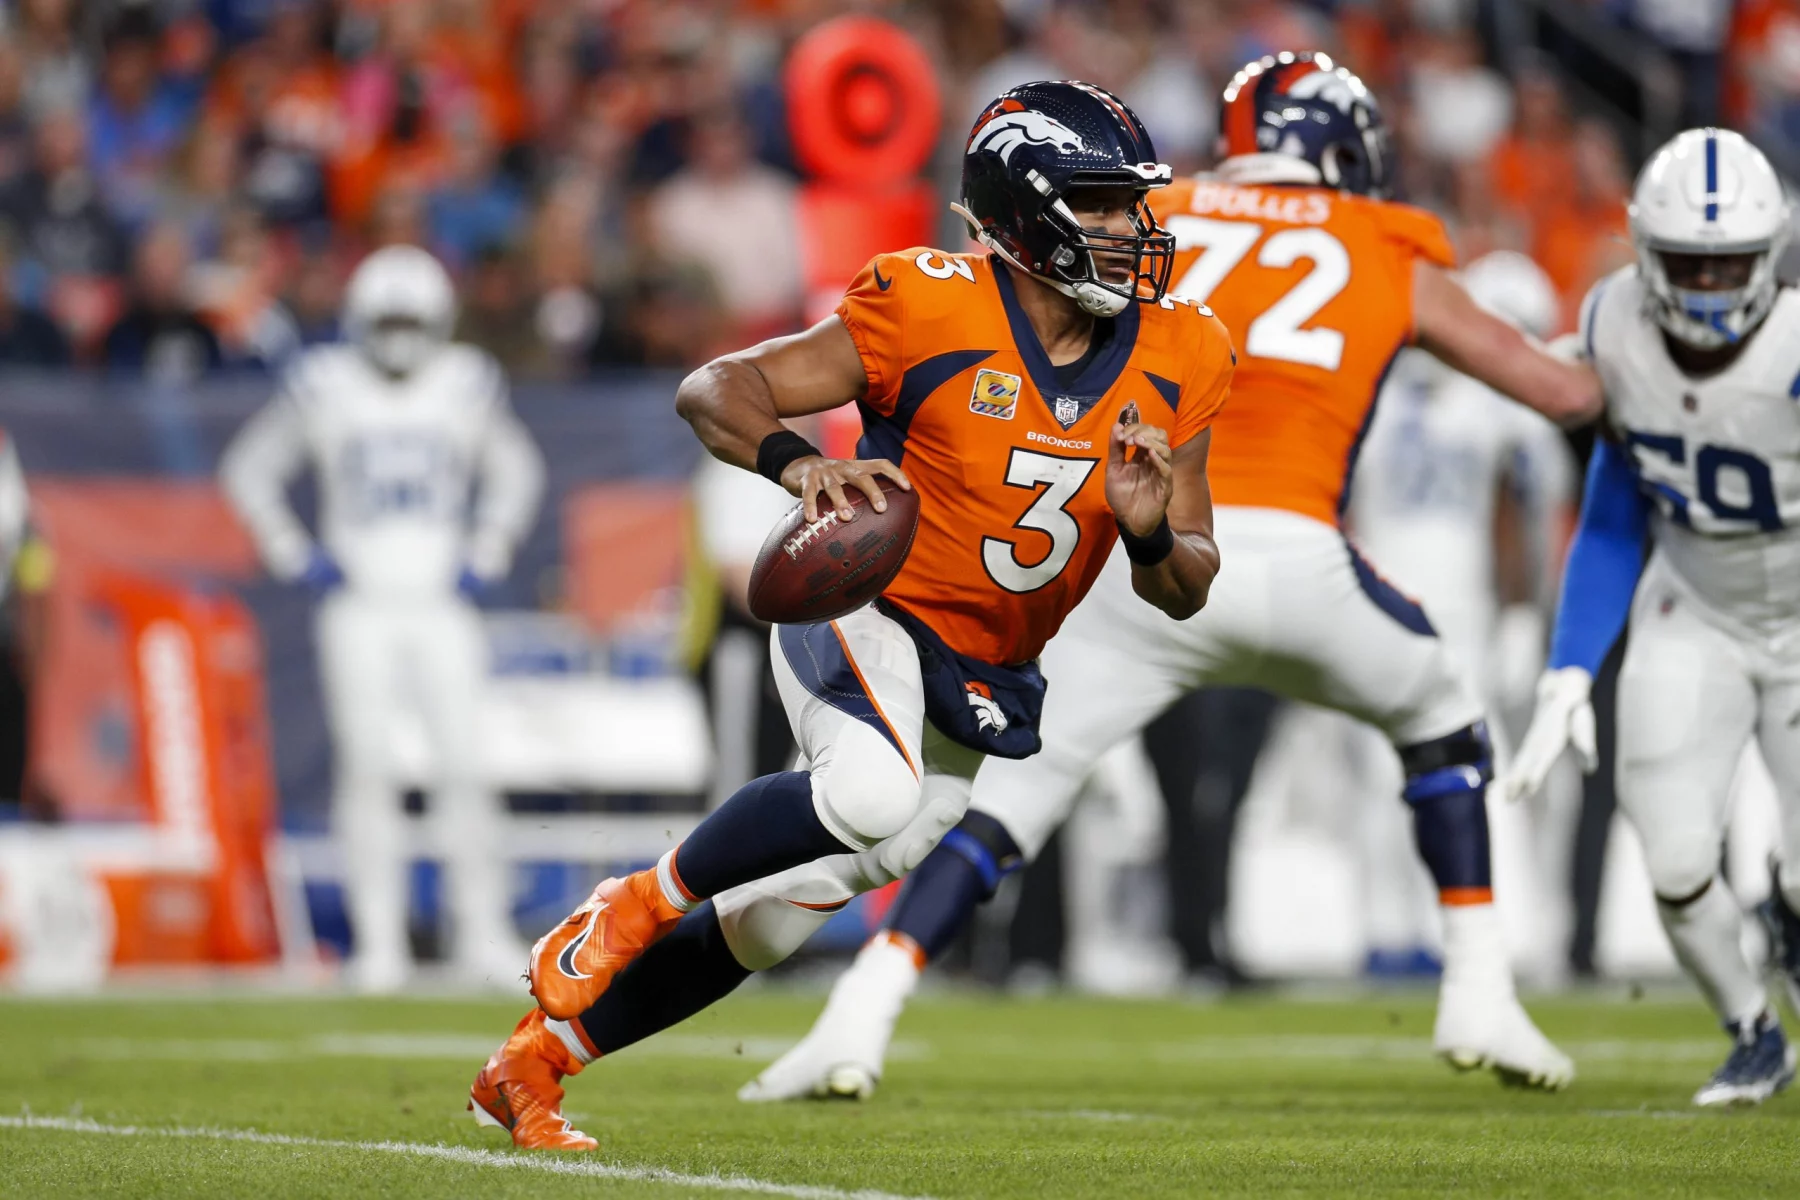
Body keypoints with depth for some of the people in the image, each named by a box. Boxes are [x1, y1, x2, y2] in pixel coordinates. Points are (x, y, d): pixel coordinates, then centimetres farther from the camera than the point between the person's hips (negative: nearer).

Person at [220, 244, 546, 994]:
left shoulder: (467, 386, 2)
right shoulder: (324, 389, -2)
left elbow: (516, 472, 17)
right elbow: (250, 469, 7)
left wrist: (485, 557, 6)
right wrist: (296, 557, -1)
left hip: (441, 603, 1)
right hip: (358, 607, -1)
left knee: (464, 765, -5)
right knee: (367, 768, -5)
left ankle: (482, 932, 5)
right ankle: (378, 941, 0)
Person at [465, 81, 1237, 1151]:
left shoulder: (1175, 362, -3)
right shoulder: (930, 312, -18)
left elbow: (1189, 590, 3)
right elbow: (714, 389, -17)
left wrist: (1150, 532, -20)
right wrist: (797, 461, -38)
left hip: (977, 688, 6)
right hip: (864, 614, -6)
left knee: (774, 921, 9)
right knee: (872, 796, -38)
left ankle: (527, 1067, 27)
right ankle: (635, 907, -12)